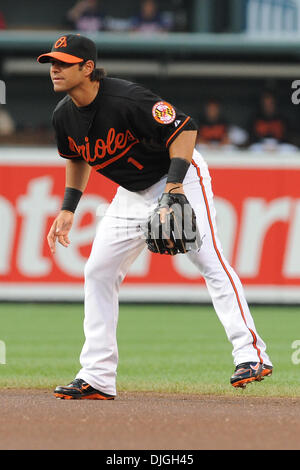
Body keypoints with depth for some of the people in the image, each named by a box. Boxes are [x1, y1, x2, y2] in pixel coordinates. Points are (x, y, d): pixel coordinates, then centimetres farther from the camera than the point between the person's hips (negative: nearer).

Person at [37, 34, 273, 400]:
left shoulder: (125, 99, -28)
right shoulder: (64, 116, -5)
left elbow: (184, 129, -26)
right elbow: (77, 158, 16)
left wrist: (175, 186, -34)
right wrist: (68, 208, 8)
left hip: (179, 175, -8)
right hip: (132, 193, 8)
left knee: (208, 259, -23)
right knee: (98, 271, 2)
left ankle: (251, 354, -27)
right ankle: (97, 378, 6)